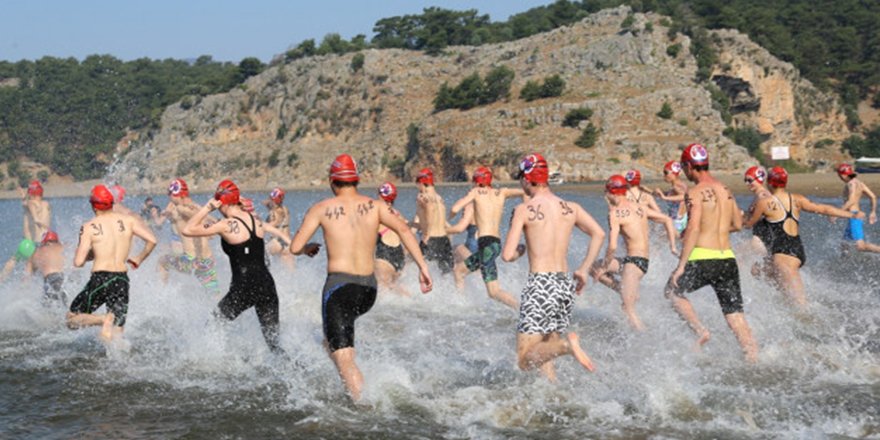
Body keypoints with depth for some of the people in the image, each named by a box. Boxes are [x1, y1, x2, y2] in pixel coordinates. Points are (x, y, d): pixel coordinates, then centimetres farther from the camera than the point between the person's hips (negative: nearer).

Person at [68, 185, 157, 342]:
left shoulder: (89, 227, -4)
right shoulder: (128, 221, 4)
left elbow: (78, 262, -6)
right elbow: (152, 240, -3)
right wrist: (139, 259, 13)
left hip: (100, 279, -3)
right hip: (122, 280, 3)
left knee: (72, 319, 12)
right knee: (117, 332, 9)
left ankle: (104, 320, -15)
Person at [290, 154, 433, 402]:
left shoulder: (321, 209, 0)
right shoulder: (375, 206, 7)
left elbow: (295, 248, -1)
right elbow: (403, 229, -7)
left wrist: (308, 249, 22)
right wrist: (422, 267, -9)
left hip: (339, 286, -5)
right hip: (369, 288, 5)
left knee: (344, 358, -7)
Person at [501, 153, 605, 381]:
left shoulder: (524, 210, -5)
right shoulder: (570, 207, 8)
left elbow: (507, 255, -9)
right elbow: (599, 234, 1)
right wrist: (583, 269, 9)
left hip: (540, 284, -6)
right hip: (566, 285, 6)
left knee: (525, 360, -4)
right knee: (543, 355, 18)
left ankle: (566, 344, -28)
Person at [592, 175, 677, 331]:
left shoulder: (615, 213, -13)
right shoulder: (640, 208, 11)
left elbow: (612, 246, -19)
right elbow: (667, 219, 16)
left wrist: (604, 268, -5)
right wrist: (672, 245, 17)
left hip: (634, 261, -9)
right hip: (644, 259, 9)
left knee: (628, 310, -12)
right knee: (594, 267, 18)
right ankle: (628, 293, 11)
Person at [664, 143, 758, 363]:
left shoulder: (696, 192, -8)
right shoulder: (725, 190, 14)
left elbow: (693, 228, -18)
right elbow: (737, 224, 22)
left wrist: (681, 266, -16)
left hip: (704, 259, -6)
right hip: (728, 258, 6)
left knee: (673, 291, 18)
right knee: (736, 316, 8)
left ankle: (700, 330, 0)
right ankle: (754, 361, 0)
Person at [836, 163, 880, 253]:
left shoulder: (852, 184, -13)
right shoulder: (859, 183, 14)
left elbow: (851, 201, -24)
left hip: (854, 216, -10)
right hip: (859, 215, 10)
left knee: (860, 246, -16)